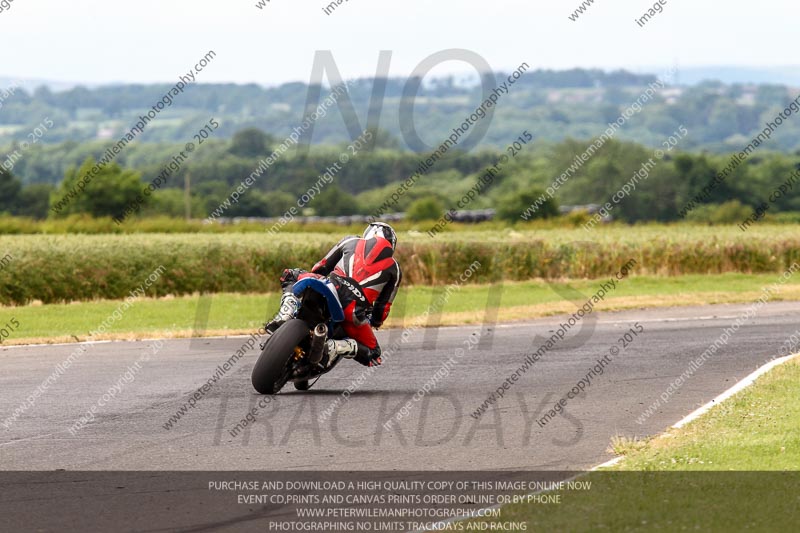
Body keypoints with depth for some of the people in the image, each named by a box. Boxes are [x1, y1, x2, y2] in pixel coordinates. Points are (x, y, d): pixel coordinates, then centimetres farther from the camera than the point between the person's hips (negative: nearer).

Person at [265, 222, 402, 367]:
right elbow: (383, 307, 25)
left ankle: (286, 314, -4)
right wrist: (375, 322, 46)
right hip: (354, 311, -1)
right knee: (373, 354, 18)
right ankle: (336, 346, -15)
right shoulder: (394, 269, 25)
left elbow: (320, 268, 27)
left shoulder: (350, 241, 26)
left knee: (290, 275, 29)